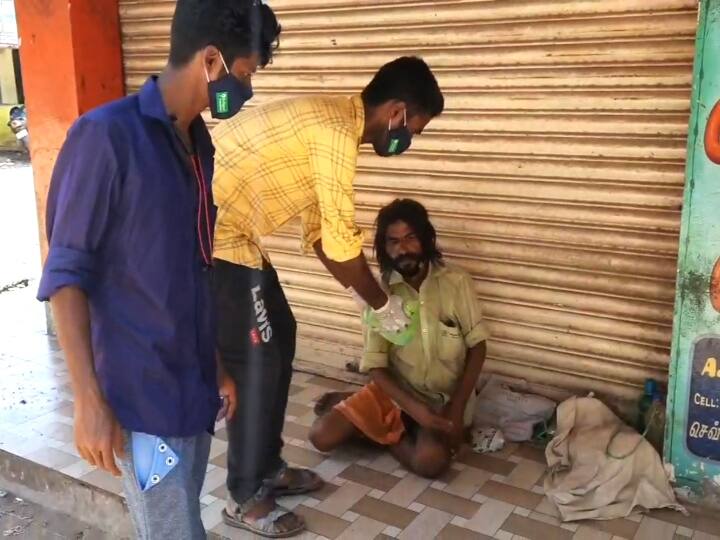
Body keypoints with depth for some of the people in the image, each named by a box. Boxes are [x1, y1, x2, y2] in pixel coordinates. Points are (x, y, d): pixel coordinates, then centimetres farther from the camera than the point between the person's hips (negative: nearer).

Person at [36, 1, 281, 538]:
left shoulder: (199, 143, 7)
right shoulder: (106, 135, -16)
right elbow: (67, 274, -15)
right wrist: (90, 399, -17)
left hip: (193, 383, 7)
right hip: (142, 393, -7)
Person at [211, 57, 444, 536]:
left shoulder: (327, 120, 14)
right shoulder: (336, 131, -18)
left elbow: (321, 233, 19)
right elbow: (342, 242, -16)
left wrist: (365, 293, 19)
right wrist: (383, 304, -1)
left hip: (225, 232, 10)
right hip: (213, 236, -10)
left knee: (279, 335, 16)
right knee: (256, 359, -2)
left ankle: (268, 468, 29)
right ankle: (246, 497, 14)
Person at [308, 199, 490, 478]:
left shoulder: (456, 282, -12)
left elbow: (477, 346, -7)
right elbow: (375, 366, -11)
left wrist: (456, 408, -16)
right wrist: (414, 408, -25)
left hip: (445, 397, -1)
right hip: (394, 390, 1)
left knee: (430, 462, -30)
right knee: (322, 436, -16)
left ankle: (387, 430, 1)